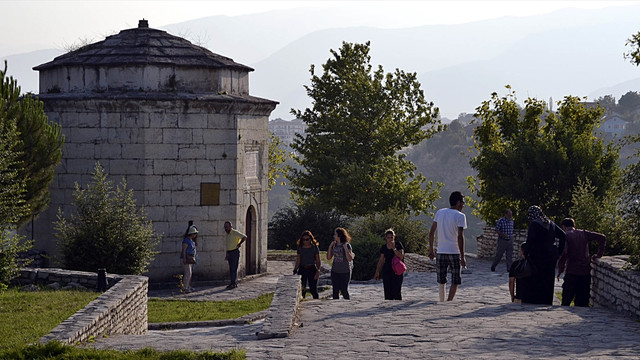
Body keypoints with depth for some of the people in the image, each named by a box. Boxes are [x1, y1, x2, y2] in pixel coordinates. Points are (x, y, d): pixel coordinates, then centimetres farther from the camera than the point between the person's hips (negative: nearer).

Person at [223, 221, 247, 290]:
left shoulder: (235, 233, -11)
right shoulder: (227, 234, 15)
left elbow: (245, 237, -18)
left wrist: (239, 244, -11)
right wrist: (227, 254, 19)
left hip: (235, 252, -8)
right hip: (229, 253, 8)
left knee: (234, 269, -10)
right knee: (231, 269, 8)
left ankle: (233, 283, -10)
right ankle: (234, 283, 13)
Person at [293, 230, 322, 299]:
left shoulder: (314, 247, -1)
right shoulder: (300, 248, 7)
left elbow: (318, 261, 0)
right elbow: (298, 261, 11)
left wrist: (318, 271, -11)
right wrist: (295, 270, 3)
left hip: (312, 269, -3)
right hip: (302, 269, 3)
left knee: (313, 289, -3)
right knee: (301, 289, -2)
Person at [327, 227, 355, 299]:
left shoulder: (347, 245, -9)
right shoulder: (334, 245, 6)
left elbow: (350, 259, -16)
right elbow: (328, 258, 8)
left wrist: (345, 248, -20)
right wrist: (330, 246, 0)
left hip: (345, 272, -5)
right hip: (335, 271, 5)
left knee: (344, 290, -4)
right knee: (335, 291, 4)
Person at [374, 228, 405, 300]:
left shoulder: (398, 245, -1)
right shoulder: (384, 247, 9)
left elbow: (401, 257, -12)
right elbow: (381, 260, 15)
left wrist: (394, 248, -19)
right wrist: (377, 272, 12)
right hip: (387, 271, 4)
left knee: (396, 291, -10)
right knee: (387, 292, 1)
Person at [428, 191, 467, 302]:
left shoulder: (439, 212, 8)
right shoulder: (460, 216, -7)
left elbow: (431, 232, 8)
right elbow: (460, 237, -13)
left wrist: (431, 250, 15)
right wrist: (462, 257, -11)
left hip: (441, 252, 4)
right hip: (454, 252, -4)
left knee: (441, 281, 13)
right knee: (455, 281, 4)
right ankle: (449, 302, -7)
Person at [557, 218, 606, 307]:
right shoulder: (584, 234, 11)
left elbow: (563, 253, -17)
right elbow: (602, 238, 6)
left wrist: (560, 270, -8)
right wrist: (599, 254, 9)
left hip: (572, 273, -4)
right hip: (586, 272, 4)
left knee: (566, 302, 2)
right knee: (582, 302, 9)